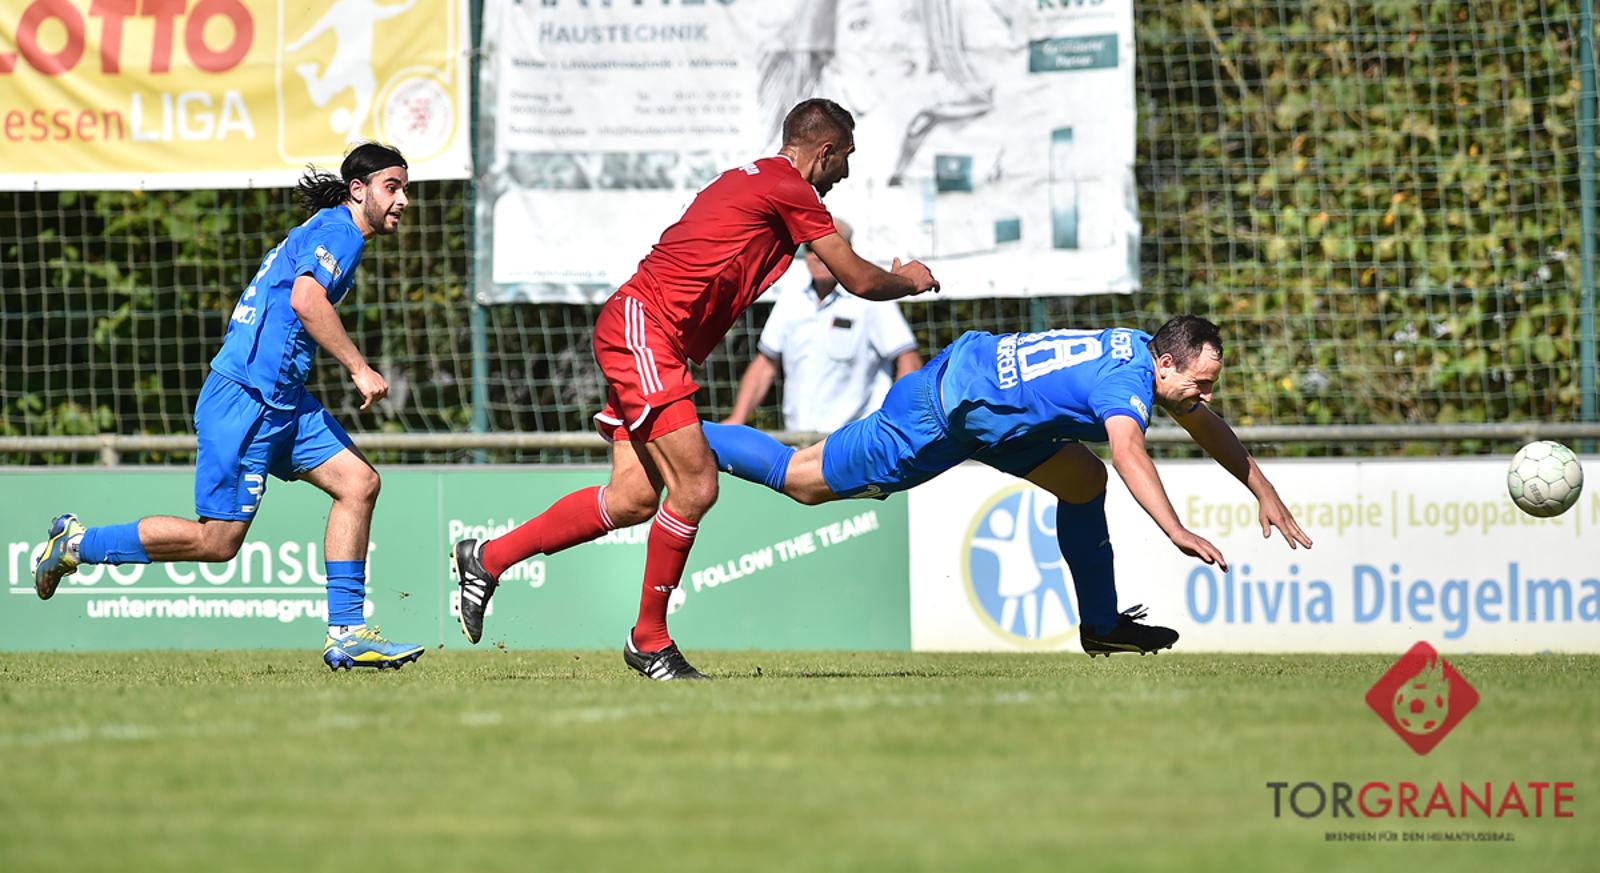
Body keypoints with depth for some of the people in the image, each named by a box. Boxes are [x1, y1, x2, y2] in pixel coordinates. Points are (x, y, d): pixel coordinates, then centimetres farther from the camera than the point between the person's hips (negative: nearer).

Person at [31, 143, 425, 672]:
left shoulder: (327, 232, 22)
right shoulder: (337, 229, -9)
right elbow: (305, 299, -26)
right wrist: (359, 369, -23)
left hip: (281, 401, 10)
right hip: (245, 397, -10)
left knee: (359, 483, 2)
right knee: (217, 542, -8)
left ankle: (346, 633, 1)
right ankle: (77, 544, 6)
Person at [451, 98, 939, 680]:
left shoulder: (751, 179, 20)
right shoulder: (790, 190, -8)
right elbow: (858, 280, -2)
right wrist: (908, 281, 16)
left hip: (648, 340, 10)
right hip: (644, 331, -10)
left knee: (635, 498, 3)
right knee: (695, 487, -14)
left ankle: (485, 559, 12)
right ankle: (649, 641, -4)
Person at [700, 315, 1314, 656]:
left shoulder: (1147, 355, 1)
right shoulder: (1126, 380, -27)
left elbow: (1207, 429, 19)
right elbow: (1129, 453, -47)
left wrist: (1264, 492, 19)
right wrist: (1175, 531, -56)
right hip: (940, 413, -9)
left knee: (1083, 482, 8)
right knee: (803, 481, 0)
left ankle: (1102, 627, 17)